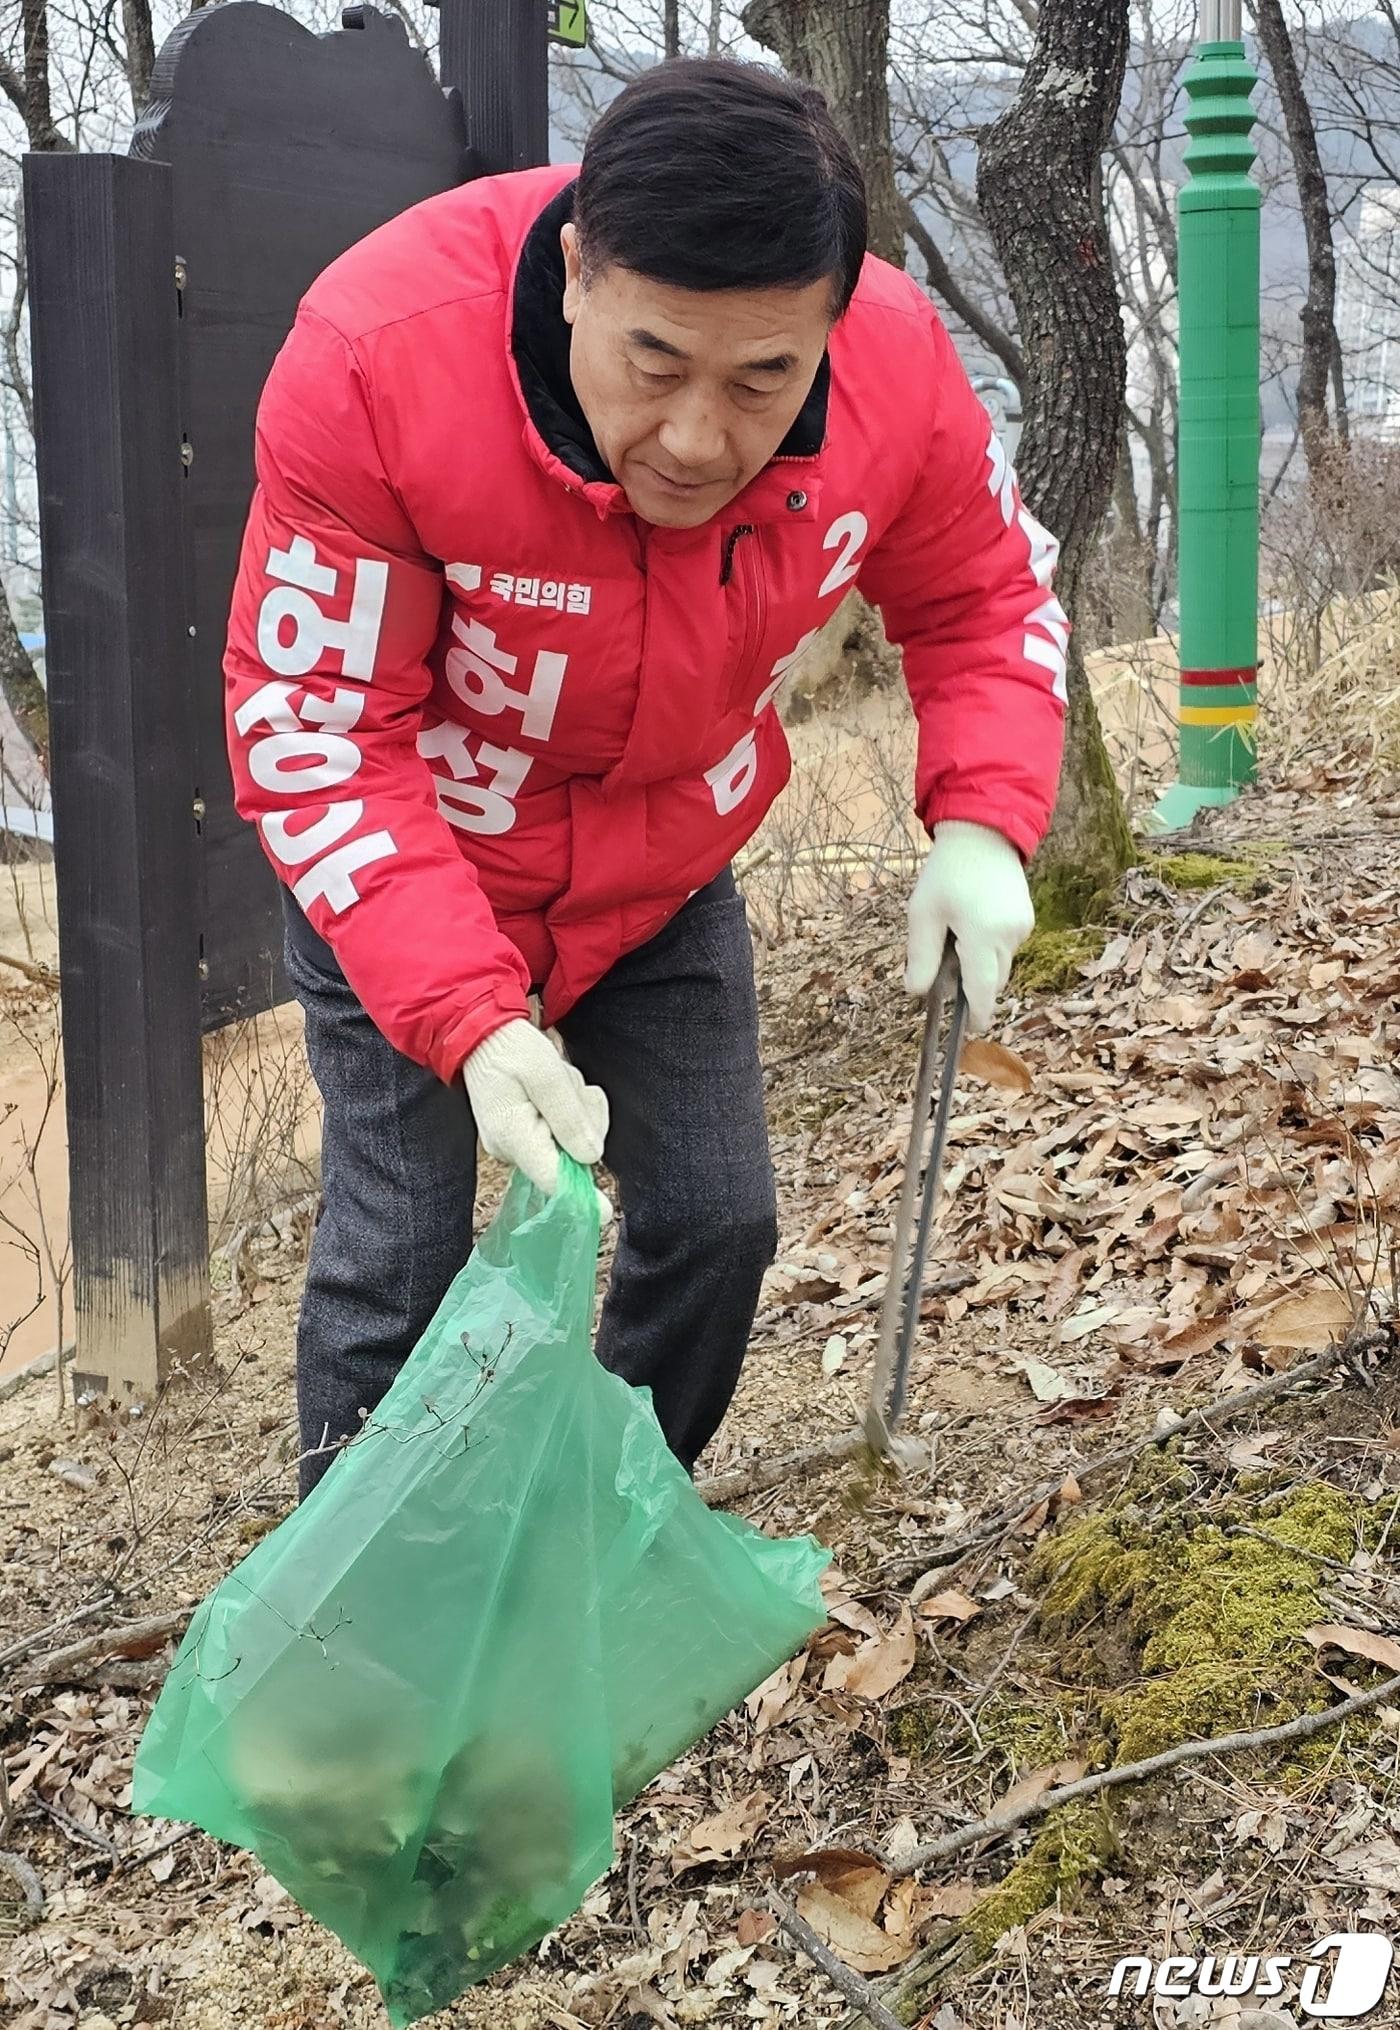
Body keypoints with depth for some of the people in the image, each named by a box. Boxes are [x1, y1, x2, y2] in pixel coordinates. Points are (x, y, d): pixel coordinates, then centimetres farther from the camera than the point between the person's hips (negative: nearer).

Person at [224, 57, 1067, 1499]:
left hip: (667, 878, 4)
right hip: (401, 884, -3)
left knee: (716, 1225, 6)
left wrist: (982, 824, -22)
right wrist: (472, 1022, -39)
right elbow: (316, 731, -29)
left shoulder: (900, 373, -25)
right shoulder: (375, 362, -35)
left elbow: (984, 601, -3)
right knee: (398, 1254, -6)